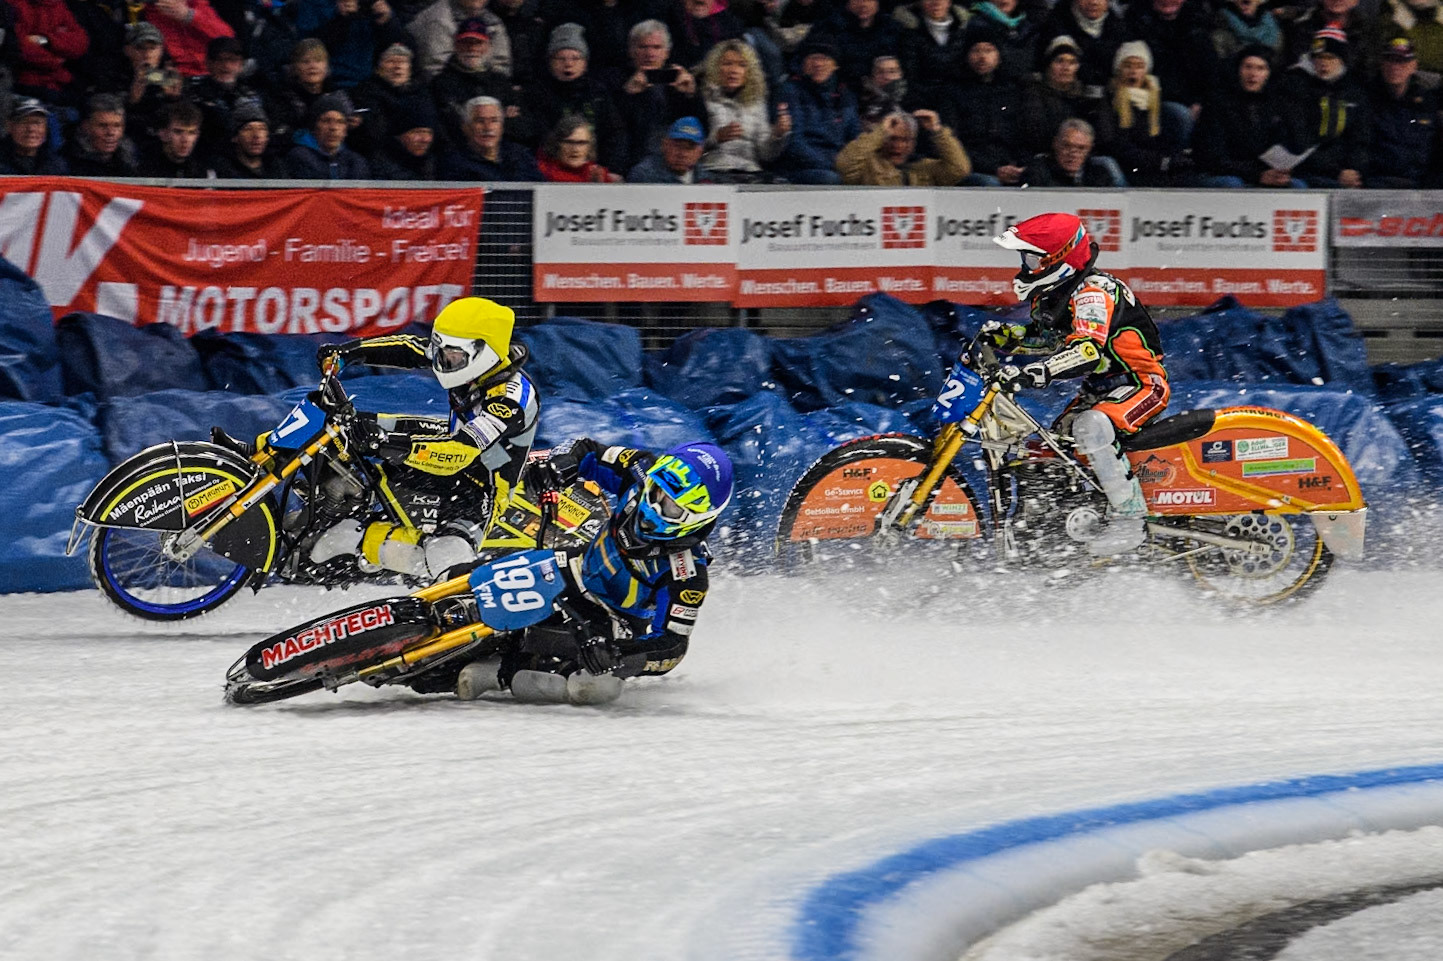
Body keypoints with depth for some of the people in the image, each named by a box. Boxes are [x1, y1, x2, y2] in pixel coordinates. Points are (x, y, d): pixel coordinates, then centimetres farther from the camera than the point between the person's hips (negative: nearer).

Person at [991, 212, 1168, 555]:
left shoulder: (1091, 292, -24)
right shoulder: (1053, 293, 6)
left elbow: (1088, 350, -39)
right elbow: (1053, 338, 25)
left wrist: (1033, 373, -51)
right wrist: (1007, 336, 6)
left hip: (1142, 385, -11)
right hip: (1102, 386, 11)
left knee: (1090, 427, -35)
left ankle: (1129, 517, -31)